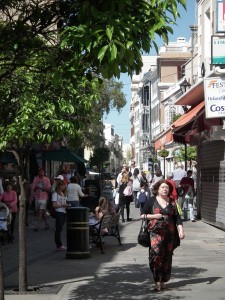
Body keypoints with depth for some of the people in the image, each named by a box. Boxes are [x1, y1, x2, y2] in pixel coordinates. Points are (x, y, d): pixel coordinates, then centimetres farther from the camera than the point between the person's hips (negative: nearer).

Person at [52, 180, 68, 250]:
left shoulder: (63, 194, 18)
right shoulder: (55, 194, -6)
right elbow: (54, 205, -12)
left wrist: (66, 205, 3)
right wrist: (62, 205, -19)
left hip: (63, 212, 8)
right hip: (58, 213, -8)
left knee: (60, 229, 10)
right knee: (58, 229, -6)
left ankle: (59, 245, 13)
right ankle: (59, 245, -5)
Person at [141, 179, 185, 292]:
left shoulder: (172, 202, 10)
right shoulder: (152, 200, 3)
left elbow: (177, 218, 6)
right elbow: (142, 215, 4)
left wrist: (181, 230, -6)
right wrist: (154, 216, -10)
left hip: (169, 234, 3)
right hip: (155, 232, -3)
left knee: (167, 257, 6)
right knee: (156, 254, -17)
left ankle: (162, 280, 18)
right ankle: (157, 280, -11)